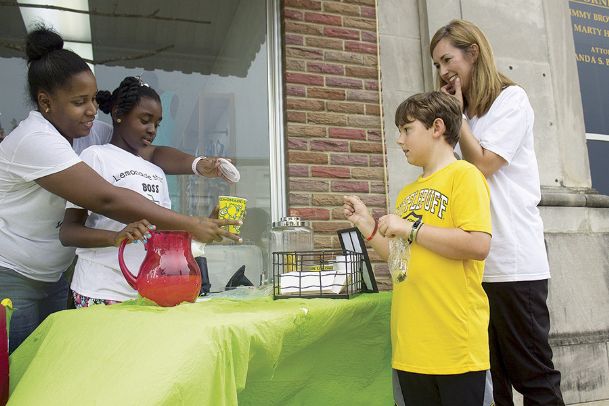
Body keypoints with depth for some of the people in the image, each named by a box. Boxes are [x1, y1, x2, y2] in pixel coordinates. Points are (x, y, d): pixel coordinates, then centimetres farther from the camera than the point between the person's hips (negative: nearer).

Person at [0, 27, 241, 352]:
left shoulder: (83, 132, 1)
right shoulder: (35, 140, -24)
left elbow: (150, 154, 1)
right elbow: (107, 200, -32)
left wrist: (197, 164, -19)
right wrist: (191, 226, -32)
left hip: (51, 277, 8)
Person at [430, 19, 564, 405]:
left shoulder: (512, 99, 2)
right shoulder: (466, 116, 19)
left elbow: (483, 165, -9)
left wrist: (457, 115, 0)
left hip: (513, 263, -6)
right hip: (473, 263, 6)